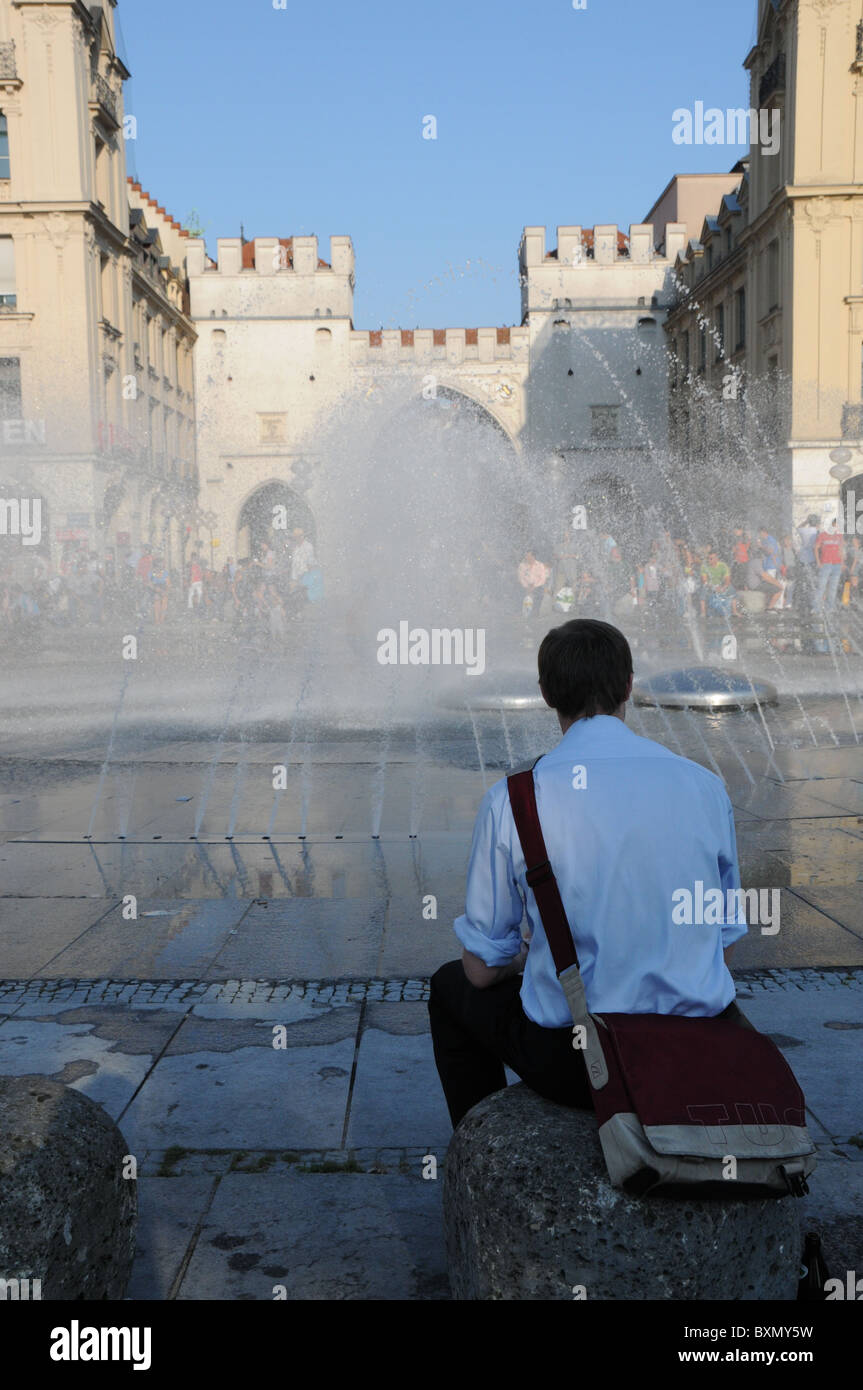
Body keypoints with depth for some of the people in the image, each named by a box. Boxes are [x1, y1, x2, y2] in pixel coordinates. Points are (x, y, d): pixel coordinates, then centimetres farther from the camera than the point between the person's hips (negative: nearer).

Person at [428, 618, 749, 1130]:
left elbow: (483, 967, -3)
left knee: (452, 985, 26)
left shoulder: (511, 799, -12)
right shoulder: (706, 785, -3)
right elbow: (724, 947, 7)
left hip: (572, 1060, -3)